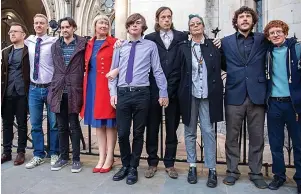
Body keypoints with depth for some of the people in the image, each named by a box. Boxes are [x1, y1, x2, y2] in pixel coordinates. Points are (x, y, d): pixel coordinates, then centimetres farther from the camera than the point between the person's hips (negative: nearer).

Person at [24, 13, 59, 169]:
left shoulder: (54, 42, -6)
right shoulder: (28, 41, 8)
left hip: (51, 87, -4)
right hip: (34, 88, 4)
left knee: (54, 124, 6)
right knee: (35, 125, 11)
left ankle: (54, 154, 23)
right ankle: (38, 156, 25)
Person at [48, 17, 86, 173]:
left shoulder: (82, 44, -1)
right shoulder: (55, 46, 12)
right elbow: (54, 68, 16)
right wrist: (53, 88, 11)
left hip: (74, 91, -4)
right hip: (58, 91, 4)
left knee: (74, 126, 3)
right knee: (61, 126, 11)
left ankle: (76, 159, 14)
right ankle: (63, 157, 24)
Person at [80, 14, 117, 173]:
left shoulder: (114, 43, -1)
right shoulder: (89, 44, 15)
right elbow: (87, 66, 18)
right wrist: (85, 86, 9)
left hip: (108, 86, -6)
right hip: (92, 87, 6)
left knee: (109, 123, 2)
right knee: (97, 122, 10)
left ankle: (109, 157, 14)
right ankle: (101, 157, 21)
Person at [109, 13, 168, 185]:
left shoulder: (151, 46, 4)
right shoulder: (120, 46, 11)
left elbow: (158, 71, 2)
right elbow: (113, 70, 11)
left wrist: (163, 93, 0)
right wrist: (113, 92, 3)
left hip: (141, 94, -2)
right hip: (122, 94, 2)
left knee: (138, 133, 8)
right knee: (122, 133, 6)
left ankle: (133, 168, 26)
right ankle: (125, 165, 29)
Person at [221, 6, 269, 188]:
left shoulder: (263, 40, 7)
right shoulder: (226, 41, 6)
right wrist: (234, 72, 2)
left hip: (257, 94, 1)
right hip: (234, 95, 0)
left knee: (257, 137, 9)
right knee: (232, 137, 7)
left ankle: (256, 173, 25)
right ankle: (232, 171, 22)